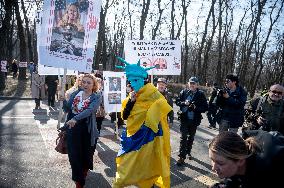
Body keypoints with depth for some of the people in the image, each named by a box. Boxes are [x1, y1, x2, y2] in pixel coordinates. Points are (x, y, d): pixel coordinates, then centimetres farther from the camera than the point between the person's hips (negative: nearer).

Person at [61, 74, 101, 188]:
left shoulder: (96, 97, -9)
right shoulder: (75, 93, 3)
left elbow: (89, 110, -26)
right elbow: (67, 110, 6)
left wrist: (75, 119, -40)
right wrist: (64, 100, -14)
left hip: (87, 130, -2)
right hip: (73, 129, 2)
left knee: (86, 155, 13)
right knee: (74, 156, 2)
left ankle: (84, 173, 46)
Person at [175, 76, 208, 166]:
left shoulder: (201, 94, -5)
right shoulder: (184, 92, -1)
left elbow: (205, 107, -5)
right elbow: (177, 101, 5)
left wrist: (196, 108, -21)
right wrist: (184, 103, -14)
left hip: (194, 120, 1)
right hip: (184, 118, -1)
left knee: (191, 137, 18)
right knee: (183, 137, -5)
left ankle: (188, 152, 39)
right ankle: (182, 157, -1)